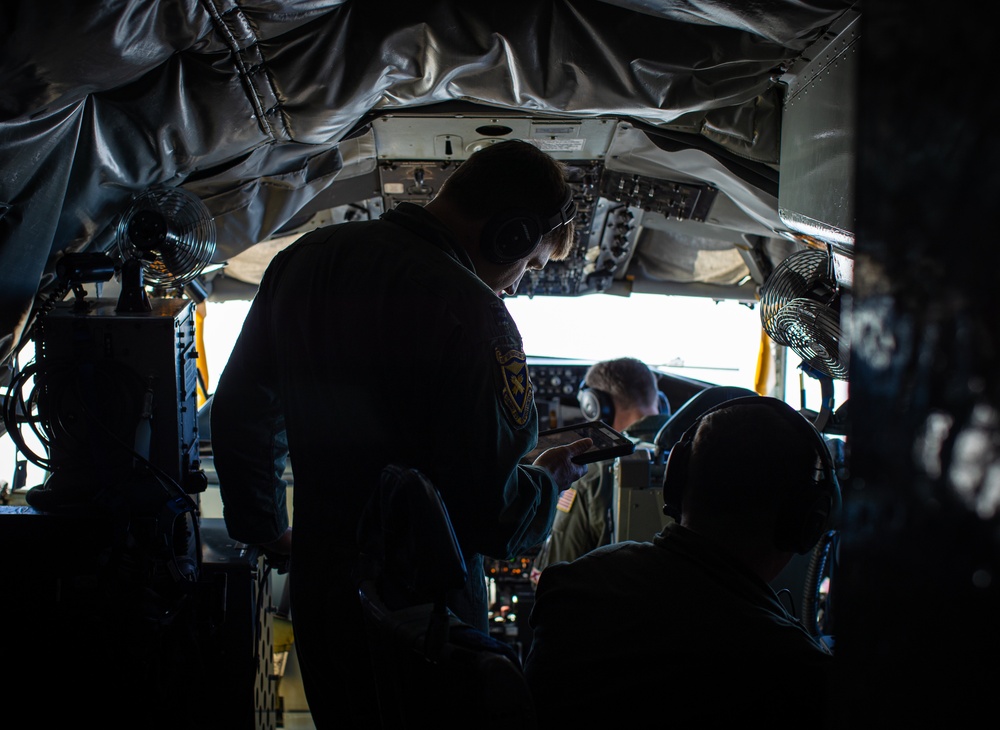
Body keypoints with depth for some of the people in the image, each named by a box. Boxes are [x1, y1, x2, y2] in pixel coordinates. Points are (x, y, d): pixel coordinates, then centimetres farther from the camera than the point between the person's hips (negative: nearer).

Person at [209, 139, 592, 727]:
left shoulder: (305, 259, 2)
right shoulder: (469, 313, -23)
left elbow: (239, 410, 13)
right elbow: (491, 513, -24)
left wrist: (265, 528, 24)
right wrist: (550, 480, -2)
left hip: (317, 586, 7)